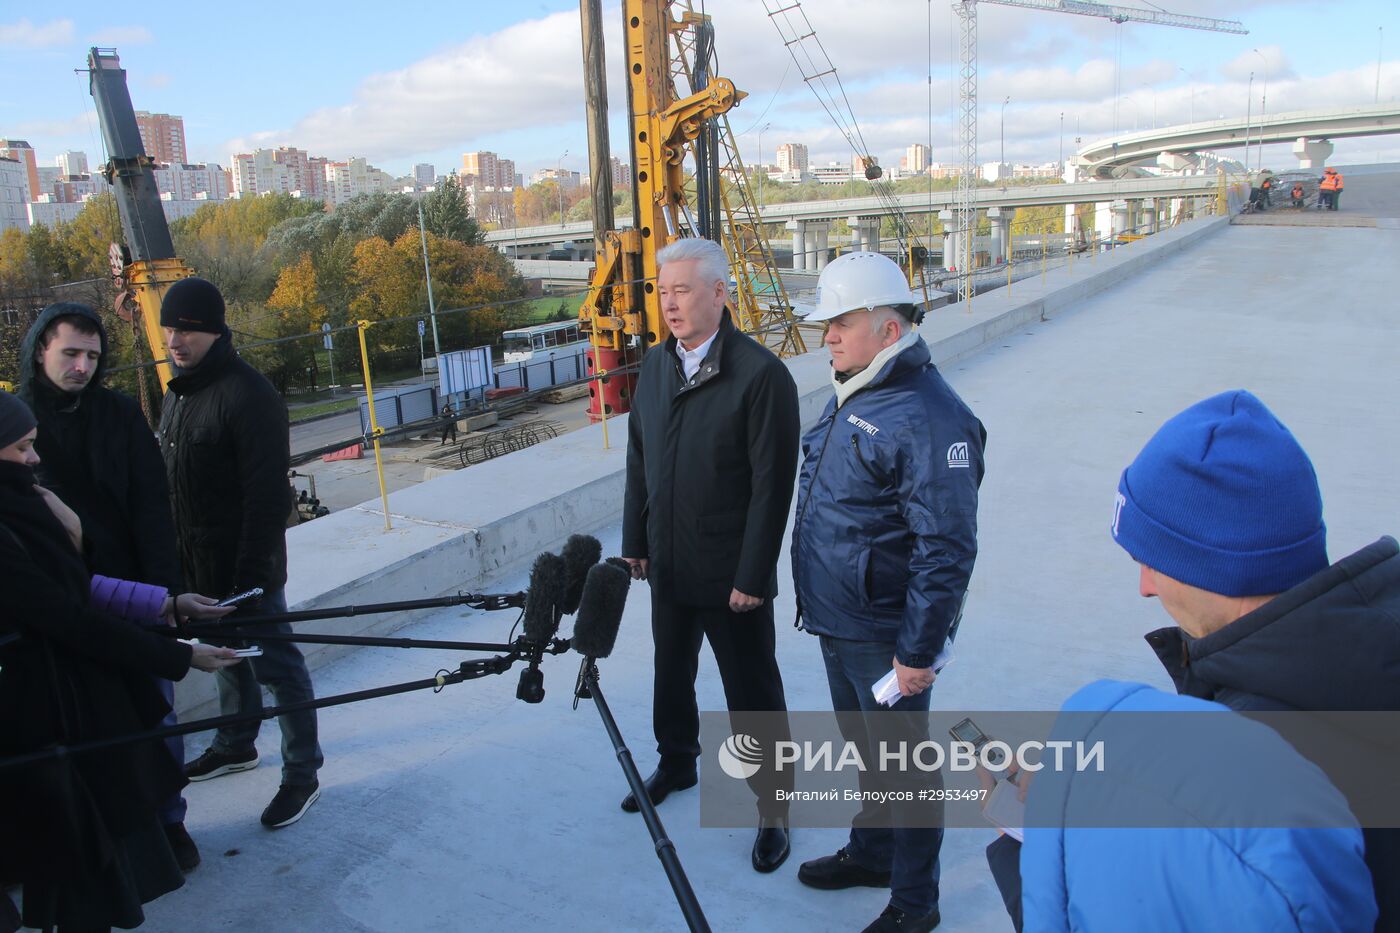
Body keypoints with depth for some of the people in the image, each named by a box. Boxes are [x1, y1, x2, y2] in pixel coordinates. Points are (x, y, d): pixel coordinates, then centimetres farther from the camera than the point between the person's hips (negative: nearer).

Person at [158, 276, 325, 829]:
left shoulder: (246, 394, -19)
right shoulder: (177, 392, 10)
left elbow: (268, 495, -22)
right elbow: (169, 479, 17)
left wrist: (251, 572, -23)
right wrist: (174, 555, 14)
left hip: (246, 565, -8)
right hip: (199, 565, 9)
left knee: (276, 665, 2)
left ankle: (302, 774, 14)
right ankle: (235, 745, 42)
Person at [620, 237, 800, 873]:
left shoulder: (761, 374, -17)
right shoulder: (655, 365, 5)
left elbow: (772, 485, -18)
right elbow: (639, 460, 11)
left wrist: (753, 574, -17)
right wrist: (636, 542, 10)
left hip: (731, 575, -6)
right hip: (668, 566, 7)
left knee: (753, 696, 7)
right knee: (671, 674, 24)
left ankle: (773, 810, 25)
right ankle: (676, 763, 48)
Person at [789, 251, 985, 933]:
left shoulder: (928, 417, -23)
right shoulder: (851, 394, 7)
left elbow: (946, 549, -24)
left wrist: (919, 650, -22)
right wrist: (815, 596, 20)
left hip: (886, 635, -9)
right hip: (835, 620, 9)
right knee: (863, 746, 25)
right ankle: (871, 853, 47)